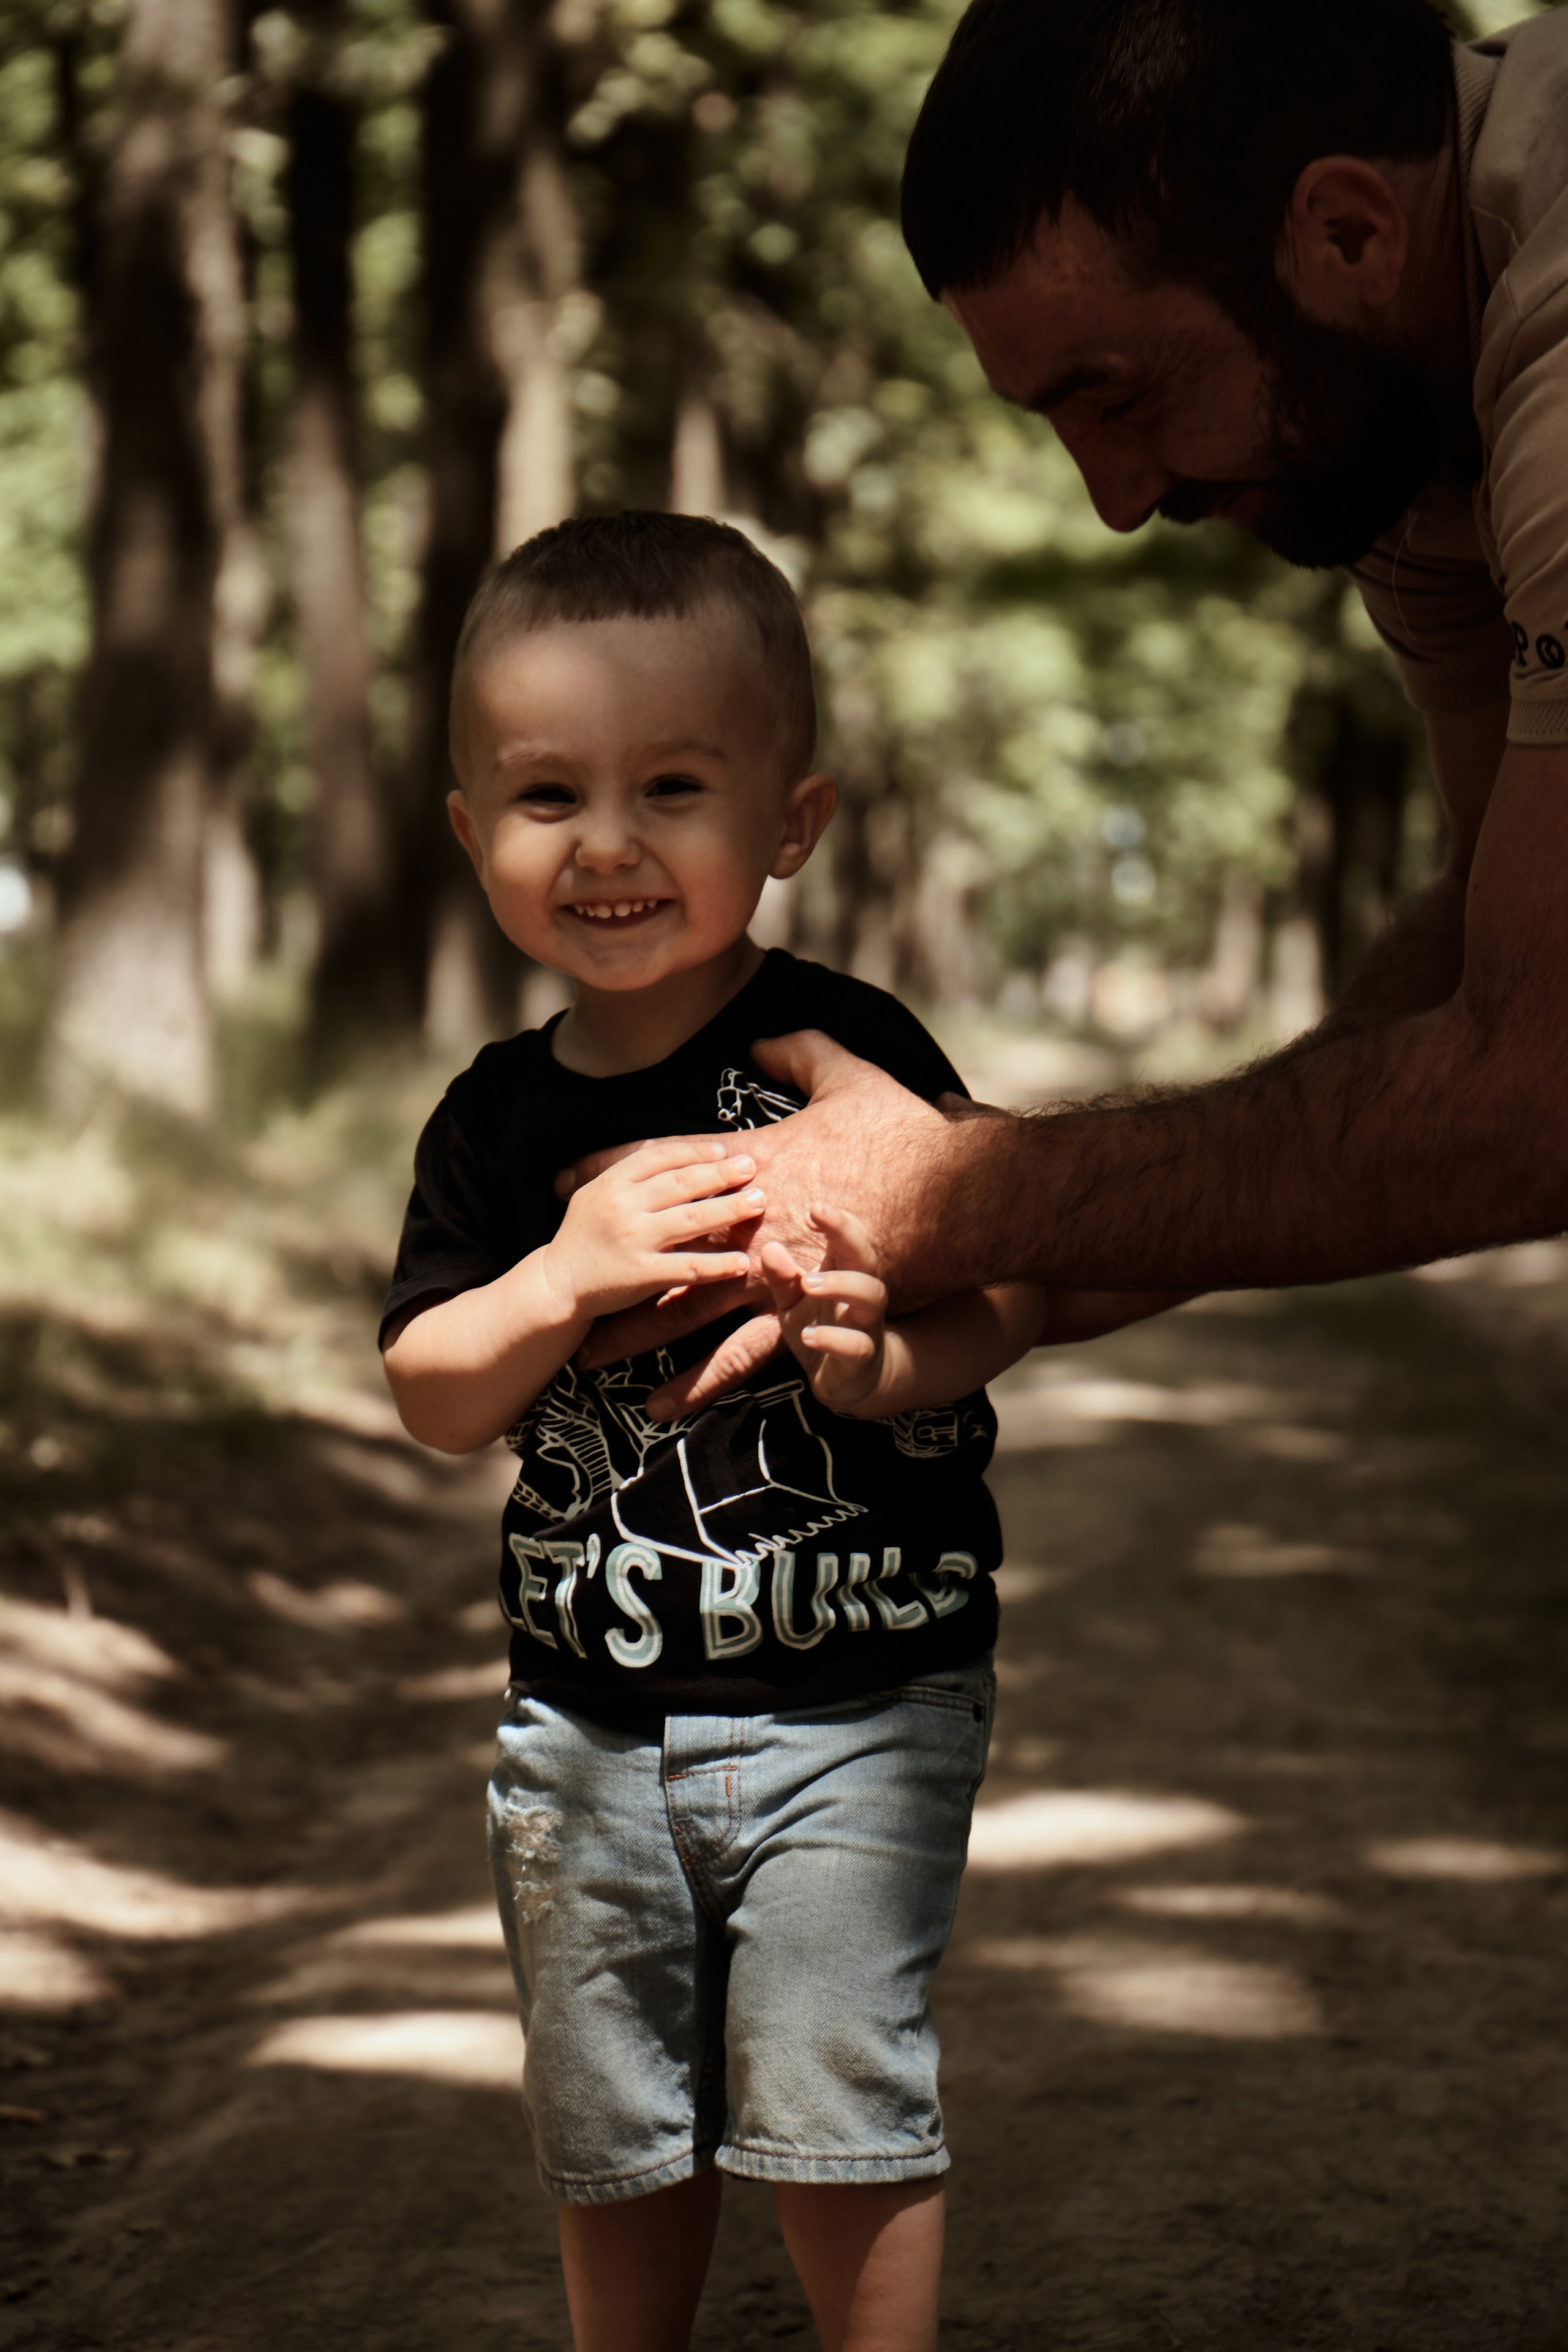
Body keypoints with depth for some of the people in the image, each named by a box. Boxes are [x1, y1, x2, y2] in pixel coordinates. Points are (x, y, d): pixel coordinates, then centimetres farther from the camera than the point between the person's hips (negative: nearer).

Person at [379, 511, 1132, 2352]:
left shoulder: (846, 1054, -11)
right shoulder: (496, 1120, 2)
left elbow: (1008, 1291, -11)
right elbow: (432, 1399, -1)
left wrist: (895, 1361, -32)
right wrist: (569, 1274, -20)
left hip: (854, 1703, -4)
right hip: (586, 1709, 4)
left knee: (833, 2109, -2)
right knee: (610, 2136, 15)